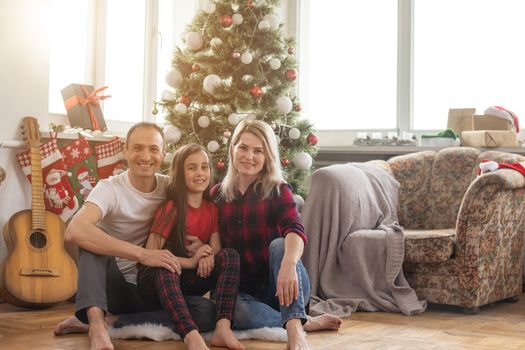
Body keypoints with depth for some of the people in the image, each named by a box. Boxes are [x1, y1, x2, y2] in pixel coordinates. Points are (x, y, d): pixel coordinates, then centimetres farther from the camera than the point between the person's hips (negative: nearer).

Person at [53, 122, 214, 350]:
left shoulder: (170, 188, -4)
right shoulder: (110, 189, -16)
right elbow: (74, 231, -36)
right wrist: (142, 254, -40)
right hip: (115, 286, -3)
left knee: (206, 312, -25)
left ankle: (109, 322, -19)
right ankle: (97, 324, -40)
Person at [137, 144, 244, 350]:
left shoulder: (211, 210, 5)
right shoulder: (170, 208, -12)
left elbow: (216, 248, -1)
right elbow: (149, 254, -18)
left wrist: (209, 256, -25)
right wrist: (190, 262, -23)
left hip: (189, 282, 5)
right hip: (159, 281, -5)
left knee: (230, 255, -18)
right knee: (164, 267, -38)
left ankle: (223, 328, -37)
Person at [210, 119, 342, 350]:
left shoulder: (277, 191, -4)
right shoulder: (218, 195, 7)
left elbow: (295, 230, -25)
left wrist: (288, 264, -47)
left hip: (282, 287, -1)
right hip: (244, 290, 1)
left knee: (279, 244, -32)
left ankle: (295, 328, -46)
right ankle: (306, 322, -20)